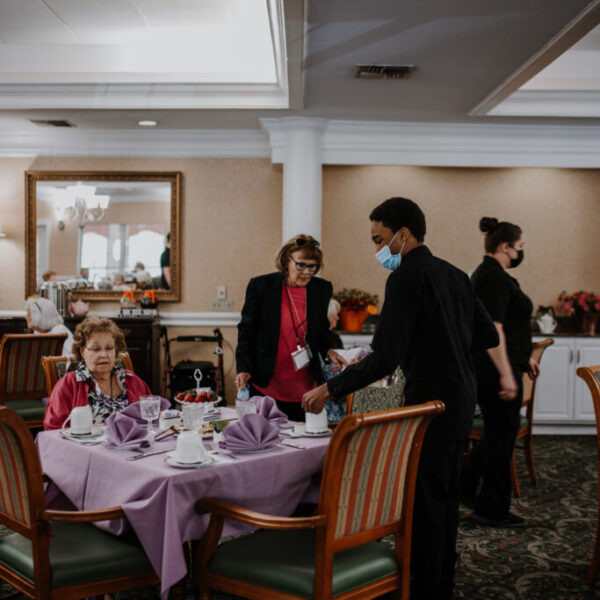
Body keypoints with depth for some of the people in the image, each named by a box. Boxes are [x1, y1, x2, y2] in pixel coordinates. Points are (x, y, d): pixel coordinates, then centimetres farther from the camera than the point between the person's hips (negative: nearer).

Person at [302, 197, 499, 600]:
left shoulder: (406, 278, -16)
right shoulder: (454, 274, 10)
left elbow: (384, 359, -21)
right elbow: (489, 336, 14)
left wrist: (330, 389, -14)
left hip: (431, 403, -9)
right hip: (461, 400, 9)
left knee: (425, 503, 0)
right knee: (446, 499, 18)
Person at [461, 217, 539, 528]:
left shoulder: (487, 273, 16)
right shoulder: (495, 277, -17)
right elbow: (492, 329, -25)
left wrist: (524, 356, 27)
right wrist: (506, 374, -27)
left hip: (487, 367, 11)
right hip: (497, 368, -11)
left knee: (497, 431, 18)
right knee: (501, 435, -1)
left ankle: (465, 487, 27)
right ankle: (492, 509, 10)